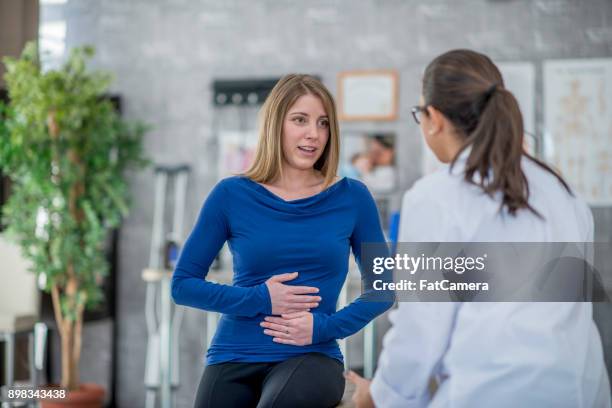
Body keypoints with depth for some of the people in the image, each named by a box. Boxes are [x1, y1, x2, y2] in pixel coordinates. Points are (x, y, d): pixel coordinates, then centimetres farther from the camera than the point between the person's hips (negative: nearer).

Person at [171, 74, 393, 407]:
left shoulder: (351, 197, 2)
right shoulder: (232, 194, 0)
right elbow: (183, 284, 3)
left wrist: (325, 327, -8)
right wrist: (258, 298, -10)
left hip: (312, 356, -1)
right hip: (234, 356, 1)